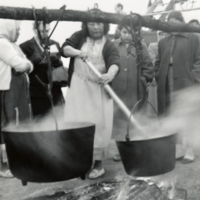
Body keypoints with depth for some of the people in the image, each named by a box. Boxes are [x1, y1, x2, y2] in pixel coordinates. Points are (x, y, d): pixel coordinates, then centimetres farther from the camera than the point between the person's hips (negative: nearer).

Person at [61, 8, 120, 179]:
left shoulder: (109, 46, -3)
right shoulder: (80, 36, 7)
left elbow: (114, 63, -21)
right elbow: (64, 48, -2)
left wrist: (110, 74, -43)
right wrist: (78, 52, -23)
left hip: (98, 90, -2)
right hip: (77, 88, 2)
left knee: (98, 125, 0)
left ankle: (98, 164, 13)